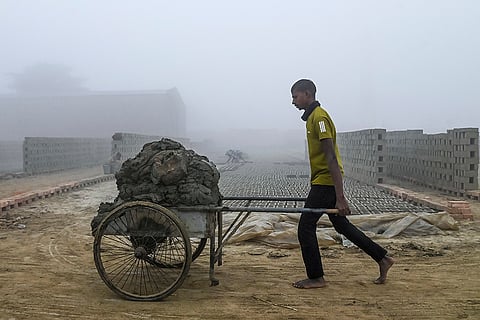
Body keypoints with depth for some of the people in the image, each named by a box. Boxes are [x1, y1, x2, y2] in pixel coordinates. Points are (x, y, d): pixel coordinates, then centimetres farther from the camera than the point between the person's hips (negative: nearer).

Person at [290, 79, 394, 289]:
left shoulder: (319, 117, -16)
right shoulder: (312, 116, 15)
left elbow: (331, 159, -22)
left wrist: (340, 197, -26)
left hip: (325, 182, -10)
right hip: (323, 182, 10)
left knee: (305, 227, -3)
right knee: (342, 226, 17)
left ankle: (316, 278, 10)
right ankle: (382, 259, 26)